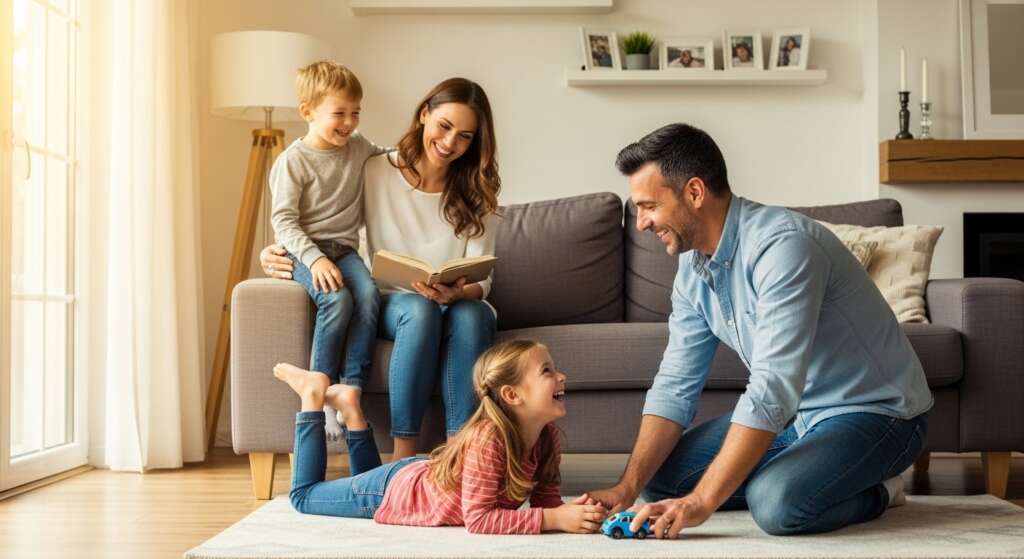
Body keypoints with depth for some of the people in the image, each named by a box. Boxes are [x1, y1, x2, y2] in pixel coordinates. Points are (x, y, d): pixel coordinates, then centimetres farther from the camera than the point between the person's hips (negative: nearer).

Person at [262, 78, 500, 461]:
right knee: (421, 311, -37)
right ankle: (404, 454, -35)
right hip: (393, 303, -1)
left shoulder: (478, 193, 3)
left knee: (470, 314, -36)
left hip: (459, 304, 1)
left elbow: (480, 280, -4)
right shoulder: (376, 173, 0)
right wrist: (281, 254, -11)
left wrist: (457, 293, -28)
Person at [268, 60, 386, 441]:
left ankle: (352, 387, -27)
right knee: (337, 298, -33)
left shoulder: (358, 148, 12)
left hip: (343, 247, 5)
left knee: (368, 293, -28)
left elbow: (383, 157, 37)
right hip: (303, 251, -4)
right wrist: (315, 259, -23)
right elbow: (283, 220, -10)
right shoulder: (292, 160, -5)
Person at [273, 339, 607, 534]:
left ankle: (347, 406, 36)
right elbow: (478, 520, -41)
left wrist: (572, 510, -33)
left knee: (366, 477, 39)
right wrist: (555, 519, -46)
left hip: (422, 476, 6)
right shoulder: (488, 439, -41)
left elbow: (545, 497, -10)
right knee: (303, 495, 20)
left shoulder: (547, 435, -18)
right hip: (392, 491, -6)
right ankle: (313, 395, 26)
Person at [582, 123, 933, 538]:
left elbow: (773, 390, -35)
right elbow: (674, 387, 0)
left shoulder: (782, 244, -29)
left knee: (777, 504, -33)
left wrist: (700, 501, -37)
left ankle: (875, 493, -1)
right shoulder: (692, 269, -1)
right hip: (794, 412, 8)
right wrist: (627, 487, -12)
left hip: (875, 410, -8)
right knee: (659, 476, 0)